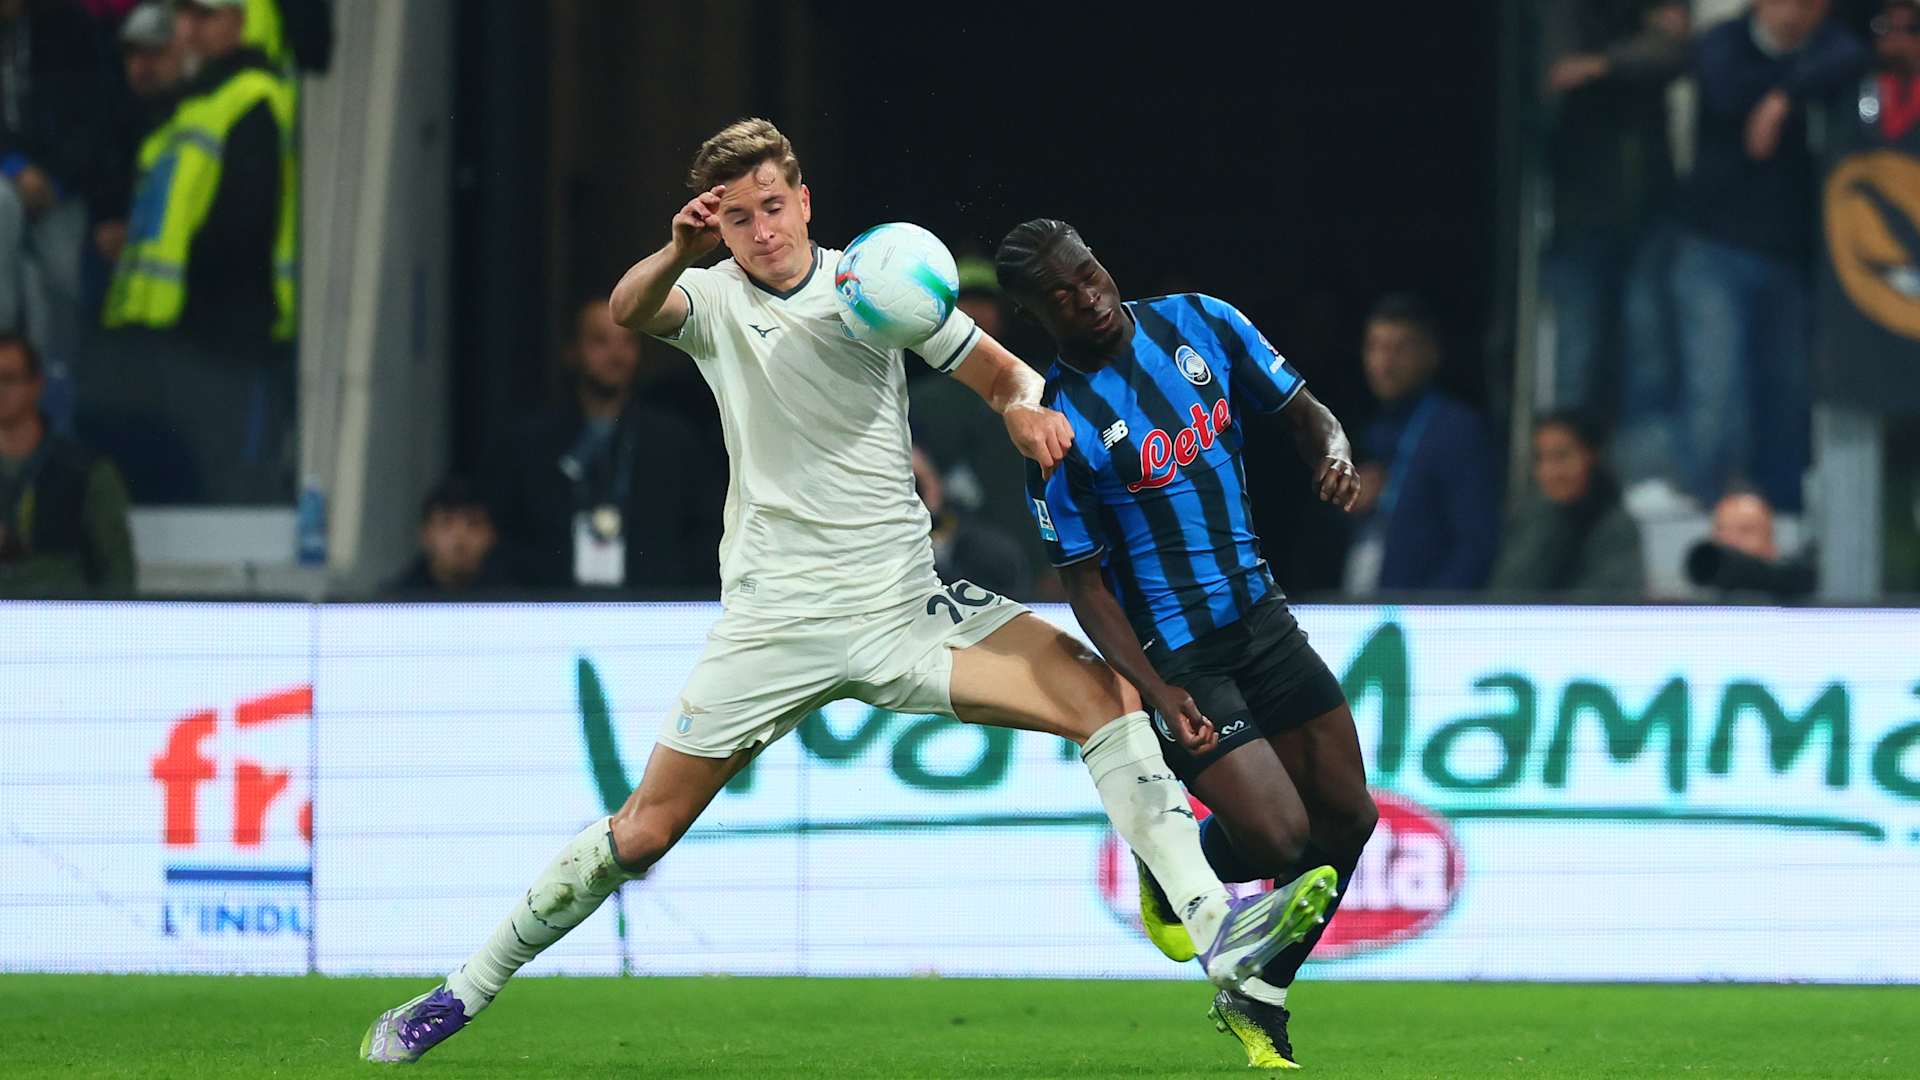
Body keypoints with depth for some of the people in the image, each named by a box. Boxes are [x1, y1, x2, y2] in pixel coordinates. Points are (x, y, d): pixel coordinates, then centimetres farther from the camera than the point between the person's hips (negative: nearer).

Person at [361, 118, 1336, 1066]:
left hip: (905, 605, 2)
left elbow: (1001, 372, 12)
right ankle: (467, 990, 14)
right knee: (645, 830, -3)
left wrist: (1024, 405, -13)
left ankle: (1218, 933, -21)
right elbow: (630, 311, -23)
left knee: (1098, 691, -17)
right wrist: (677, 254, -46)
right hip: (776, 619, -2)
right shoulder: (714, 300, 0)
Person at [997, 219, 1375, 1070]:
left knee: (1345, 816, 5)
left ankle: (1256, 1001, 22)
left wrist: (1333, 456, -15)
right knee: (1276, 836, -15)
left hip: (1259, 612, 6)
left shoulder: (1200, 324, -1)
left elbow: (1303, 413, 9)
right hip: (1172, 652, -6)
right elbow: (1084, 584, -11)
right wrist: (1154, 689, -23)